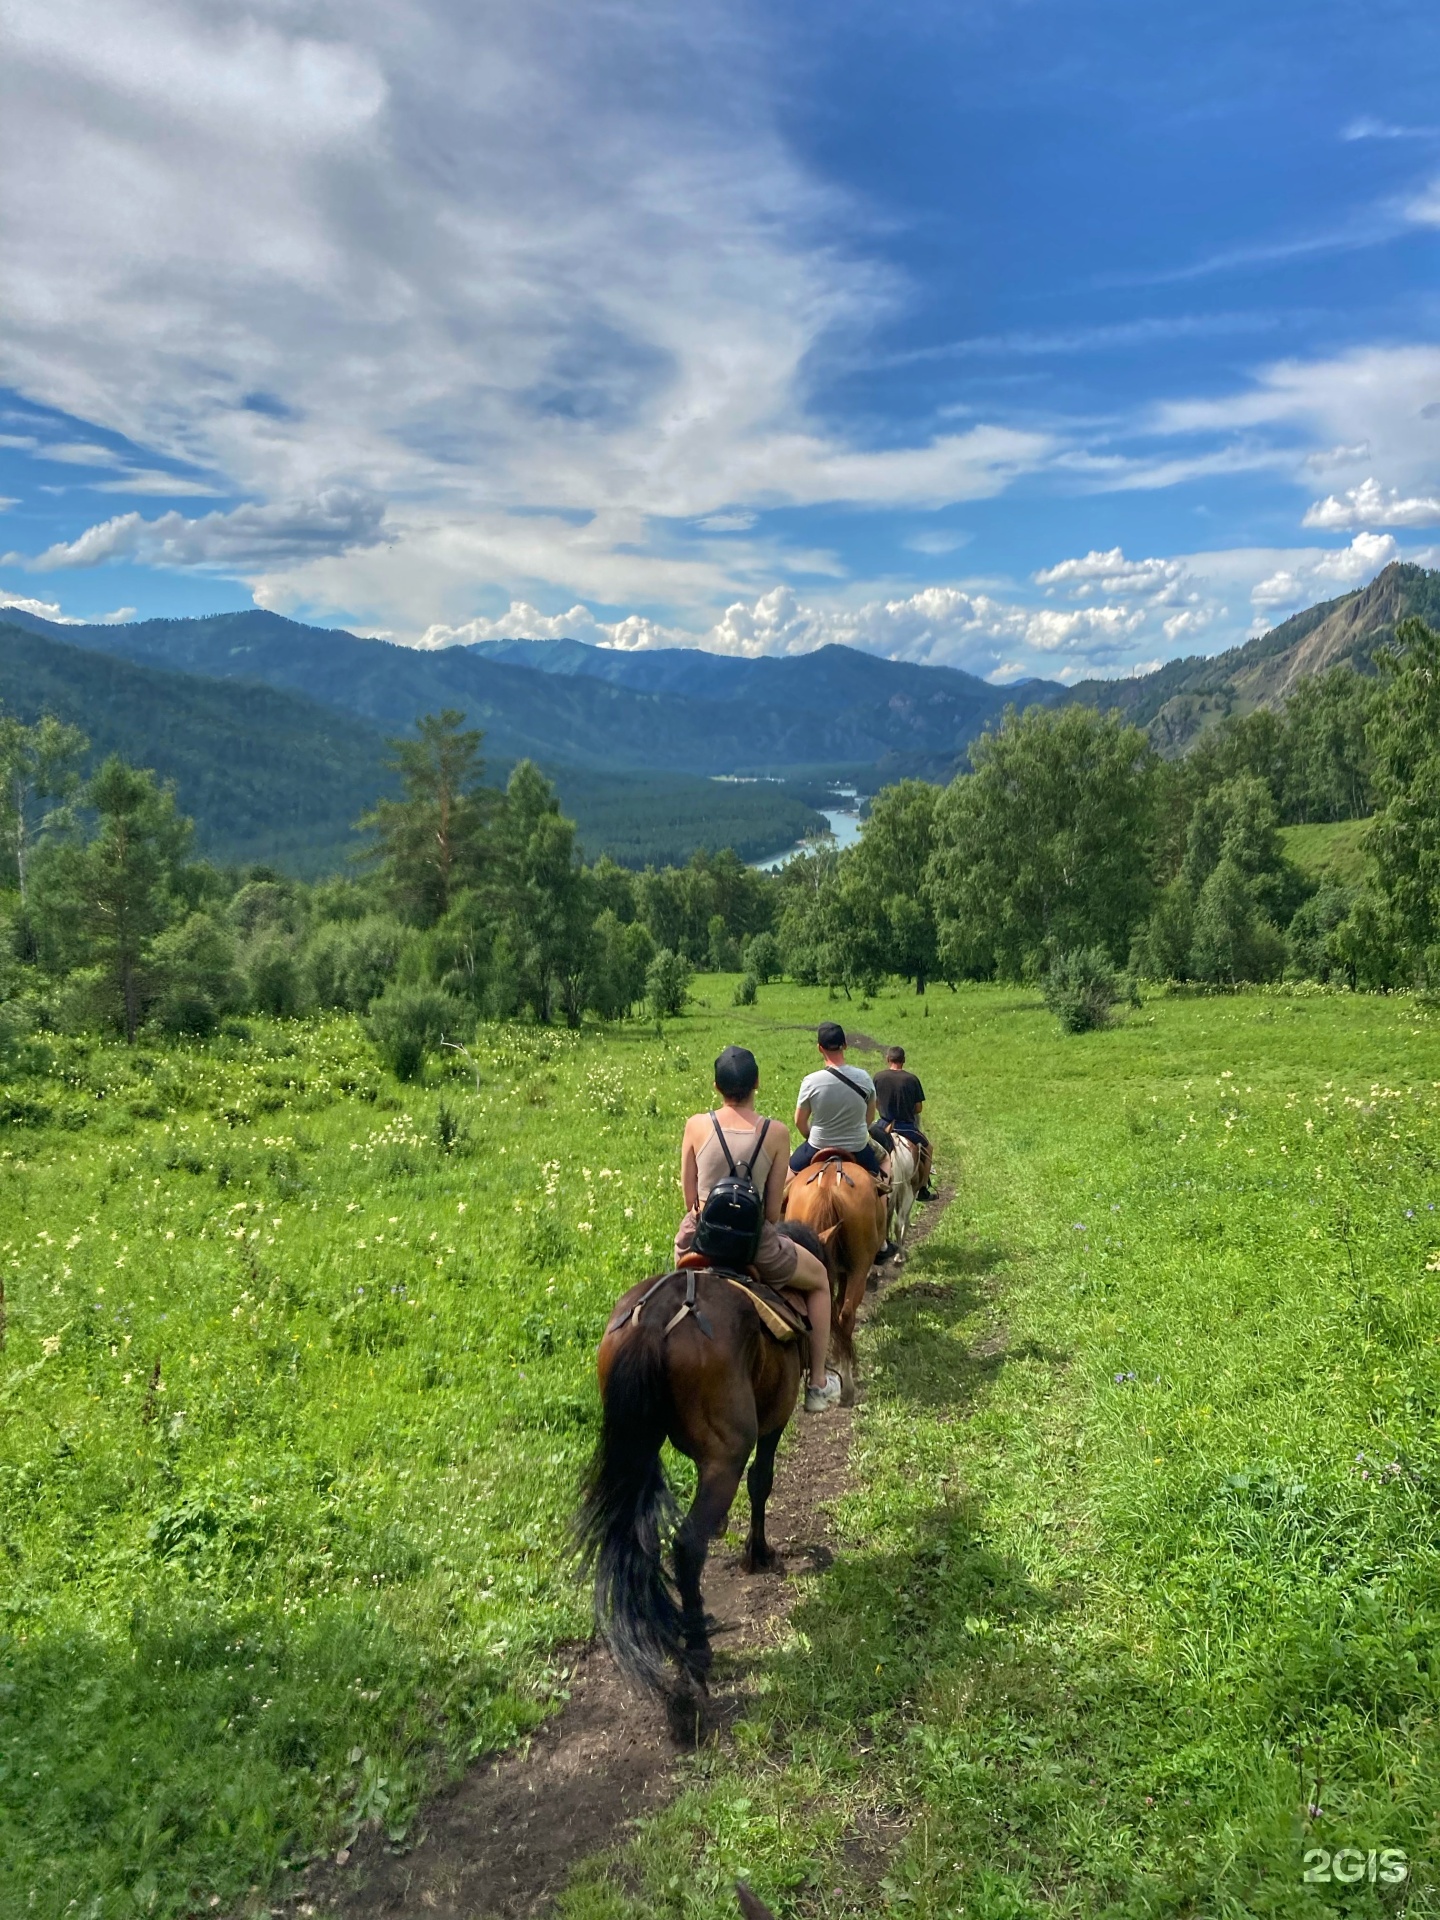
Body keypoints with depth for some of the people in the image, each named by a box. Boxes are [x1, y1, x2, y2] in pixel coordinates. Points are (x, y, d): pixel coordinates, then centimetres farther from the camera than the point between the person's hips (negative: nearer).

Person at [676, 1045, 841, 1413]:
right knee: (819, 1278, 27)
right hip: (753, 1242, -2)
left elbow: (690, 1200, 3)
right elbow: (773, 1209, -2)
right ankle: (817, 1383, 30)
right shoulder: (776, 1132, -7)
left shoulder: (696, 1125, -3)